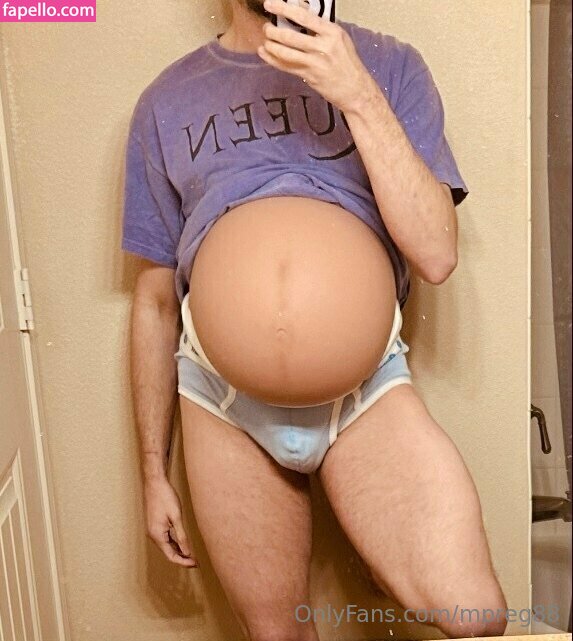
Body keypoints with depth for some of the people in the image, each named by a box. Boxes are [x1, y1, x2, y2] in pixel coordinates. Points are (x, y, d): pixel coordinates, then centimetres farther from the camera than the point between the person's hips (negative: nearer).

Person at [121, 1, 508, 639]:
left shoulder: (387, 66, 5)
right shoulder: (167, 101, 8)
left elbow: (436, 255, -7)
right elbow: (155, 300, 9)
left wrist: (359, 96, -16)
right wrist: (154, 473, 10)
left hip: (366, 382, 0)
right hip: (223, 399, 2)